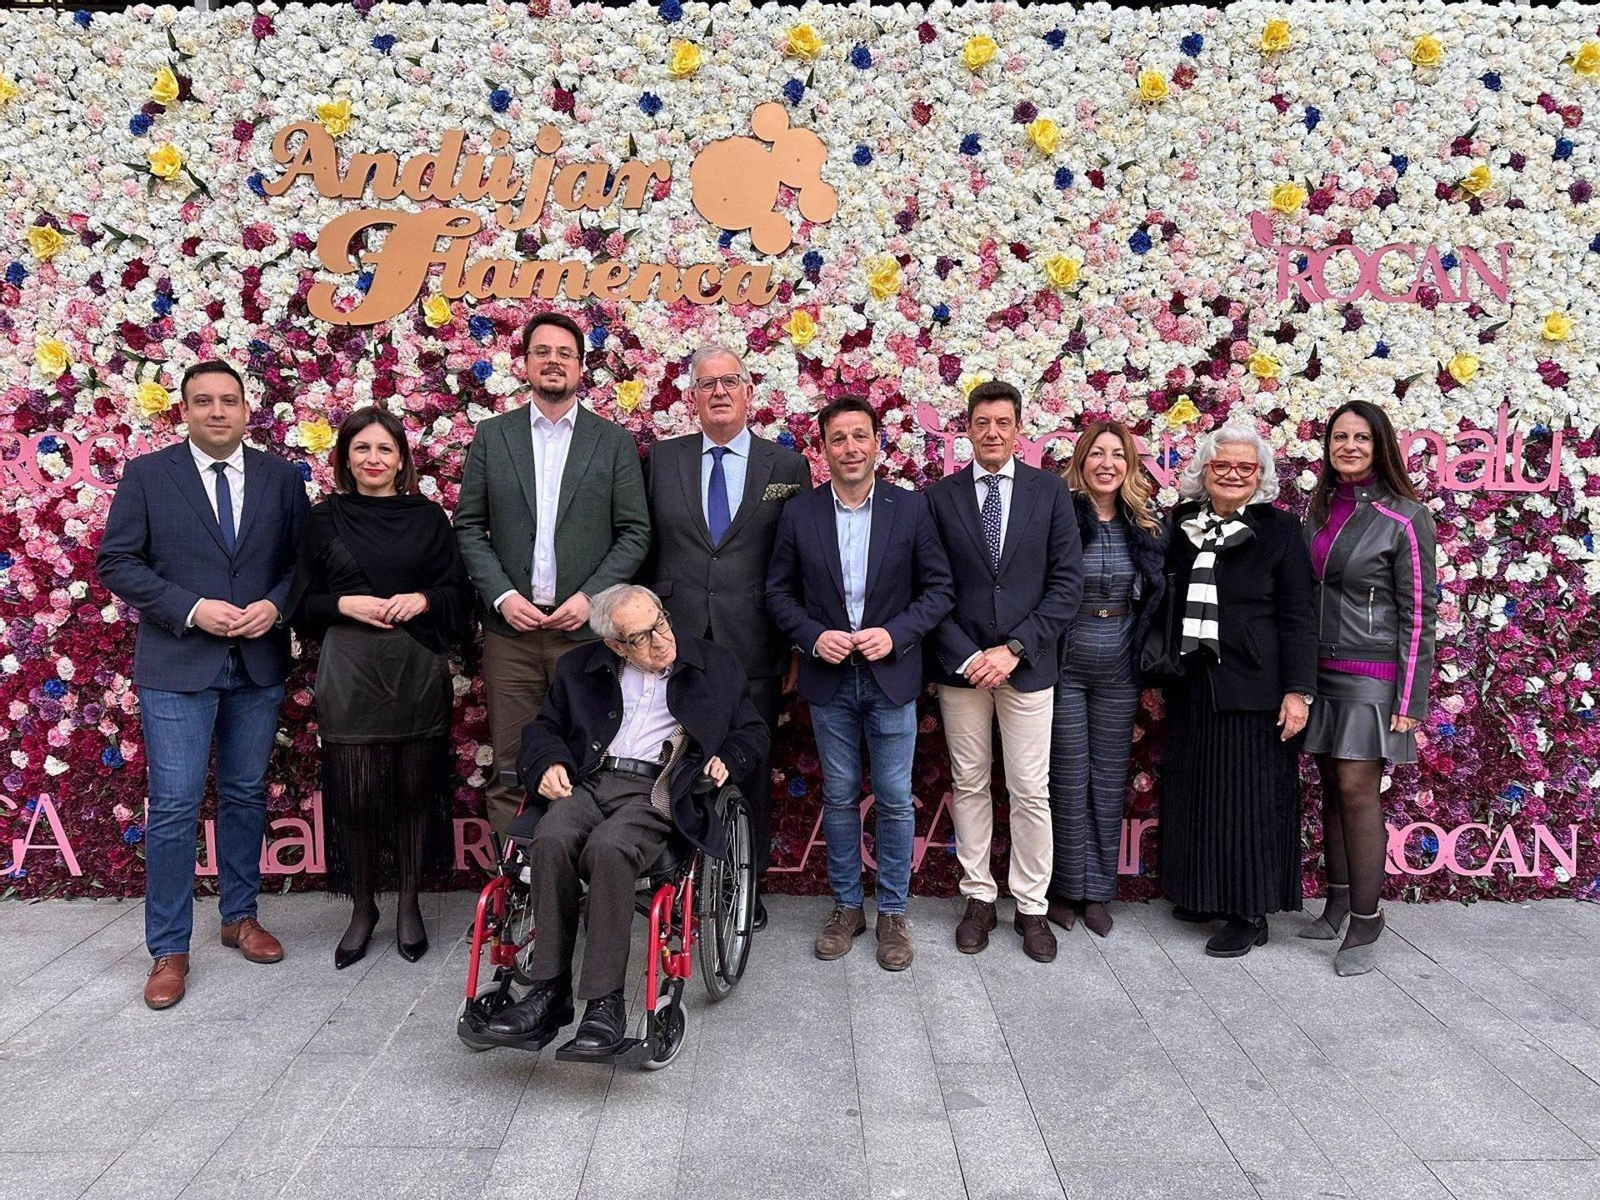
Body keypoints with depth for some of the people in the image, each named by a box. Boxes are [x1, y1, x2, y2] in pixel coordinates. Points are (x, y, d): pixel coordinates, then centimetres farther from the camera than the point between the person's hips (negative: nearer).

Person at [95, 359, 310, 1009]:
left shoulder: (282, 477, 6)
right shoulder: (147, 474, 0)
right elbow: (116, 562, -4)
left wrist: (276, 604, -12)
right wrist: (191, 609, -15)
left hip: (258, 663, 3)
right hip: (177, 663, -2)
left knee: (246, 796, 14)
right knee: (174, 806, -1)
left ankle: (240, 916, 30)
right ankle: (169, 950, 11)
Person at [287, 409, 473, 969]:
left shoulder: (428, 517, 8)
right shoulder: (325, 519, 6)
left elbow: (459, 593, 7)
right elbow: (301, 603, 7)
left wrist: (423, 600, -11)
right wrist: (344, 605, -11)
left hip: (418, 670, 1)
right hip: (349, 673, 0)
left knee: (416, 789, 5)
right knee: (355, 793, 0)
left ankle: (408, 905, 22)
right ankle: (362, 908, 19)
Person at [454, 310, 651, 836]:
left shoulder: (615, 442, 5)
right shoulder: (492, 436, 8)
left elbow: (635, 532, 2)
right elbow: (468, 527, 6)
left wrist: (591, 596, -10)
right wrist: (501, 595, -7)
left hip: (586, 629, -1)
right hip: (511, 629, 1)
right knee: (510, 770, 6)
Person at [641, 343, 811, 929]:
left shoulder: (787, 466, 4)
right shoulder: (662, 459, 8)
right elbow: (643, 548, 9)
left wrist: (798, 649, 0)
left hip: (752, 649, -1)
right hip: (674, 642, 1)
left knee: (750, 771, 9)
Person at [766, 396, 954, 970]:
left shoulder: (911, 508, -3)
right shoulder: (799, 513, 0)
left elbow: (938, 588, 0)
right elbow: (778, 591, 5)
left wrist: (895, 633, -14)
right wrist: (814, 636, -11)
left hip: (890, 675, -1)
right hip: (829, 678, 1)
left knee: (895, 800, 5)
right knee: (839, 798, 11)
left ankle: (893, 912, 21)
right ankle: (846, 906, 26)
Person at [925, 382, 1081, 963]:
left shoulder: (1050, 491, 2)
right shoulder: (940, 497, 2)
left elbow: (1067, 583, -2)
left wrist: (1015, 649, -10)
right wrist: (963, 656, -10)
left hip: (1027, 665, 0)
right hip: (960, 664, 1)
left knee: (1031, 792, 4)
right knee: (969, 786, 9)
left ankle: (1031, 906, 18)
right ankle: (978, 898, 23)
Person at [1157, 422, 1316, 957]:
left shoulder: (1278, 530, -4)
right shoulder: (1182, 525, 7)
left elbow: (1297, 617, -7)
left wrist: (1298, 689, -13)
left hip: (1253, 689, -4)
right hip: (1192, 685, 4)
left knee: (1249, 794, 1)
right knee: (1194, 790, 11)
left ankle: (1250, 913, 13)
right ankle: (1203, 890, 28)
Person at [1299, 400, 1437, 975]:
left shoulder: (1403, 518, -7)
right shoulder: (1319, 509, 10)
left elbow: (1417, 614, -8)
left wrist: (1409, 699, -11)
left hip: (1371, 673, -5)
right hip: (1321, 669, 6)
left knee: (1357, 789, -7)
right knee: (1332, 787, 11)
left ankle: (1365, 924, 3)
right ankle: (1336, 907, 22)